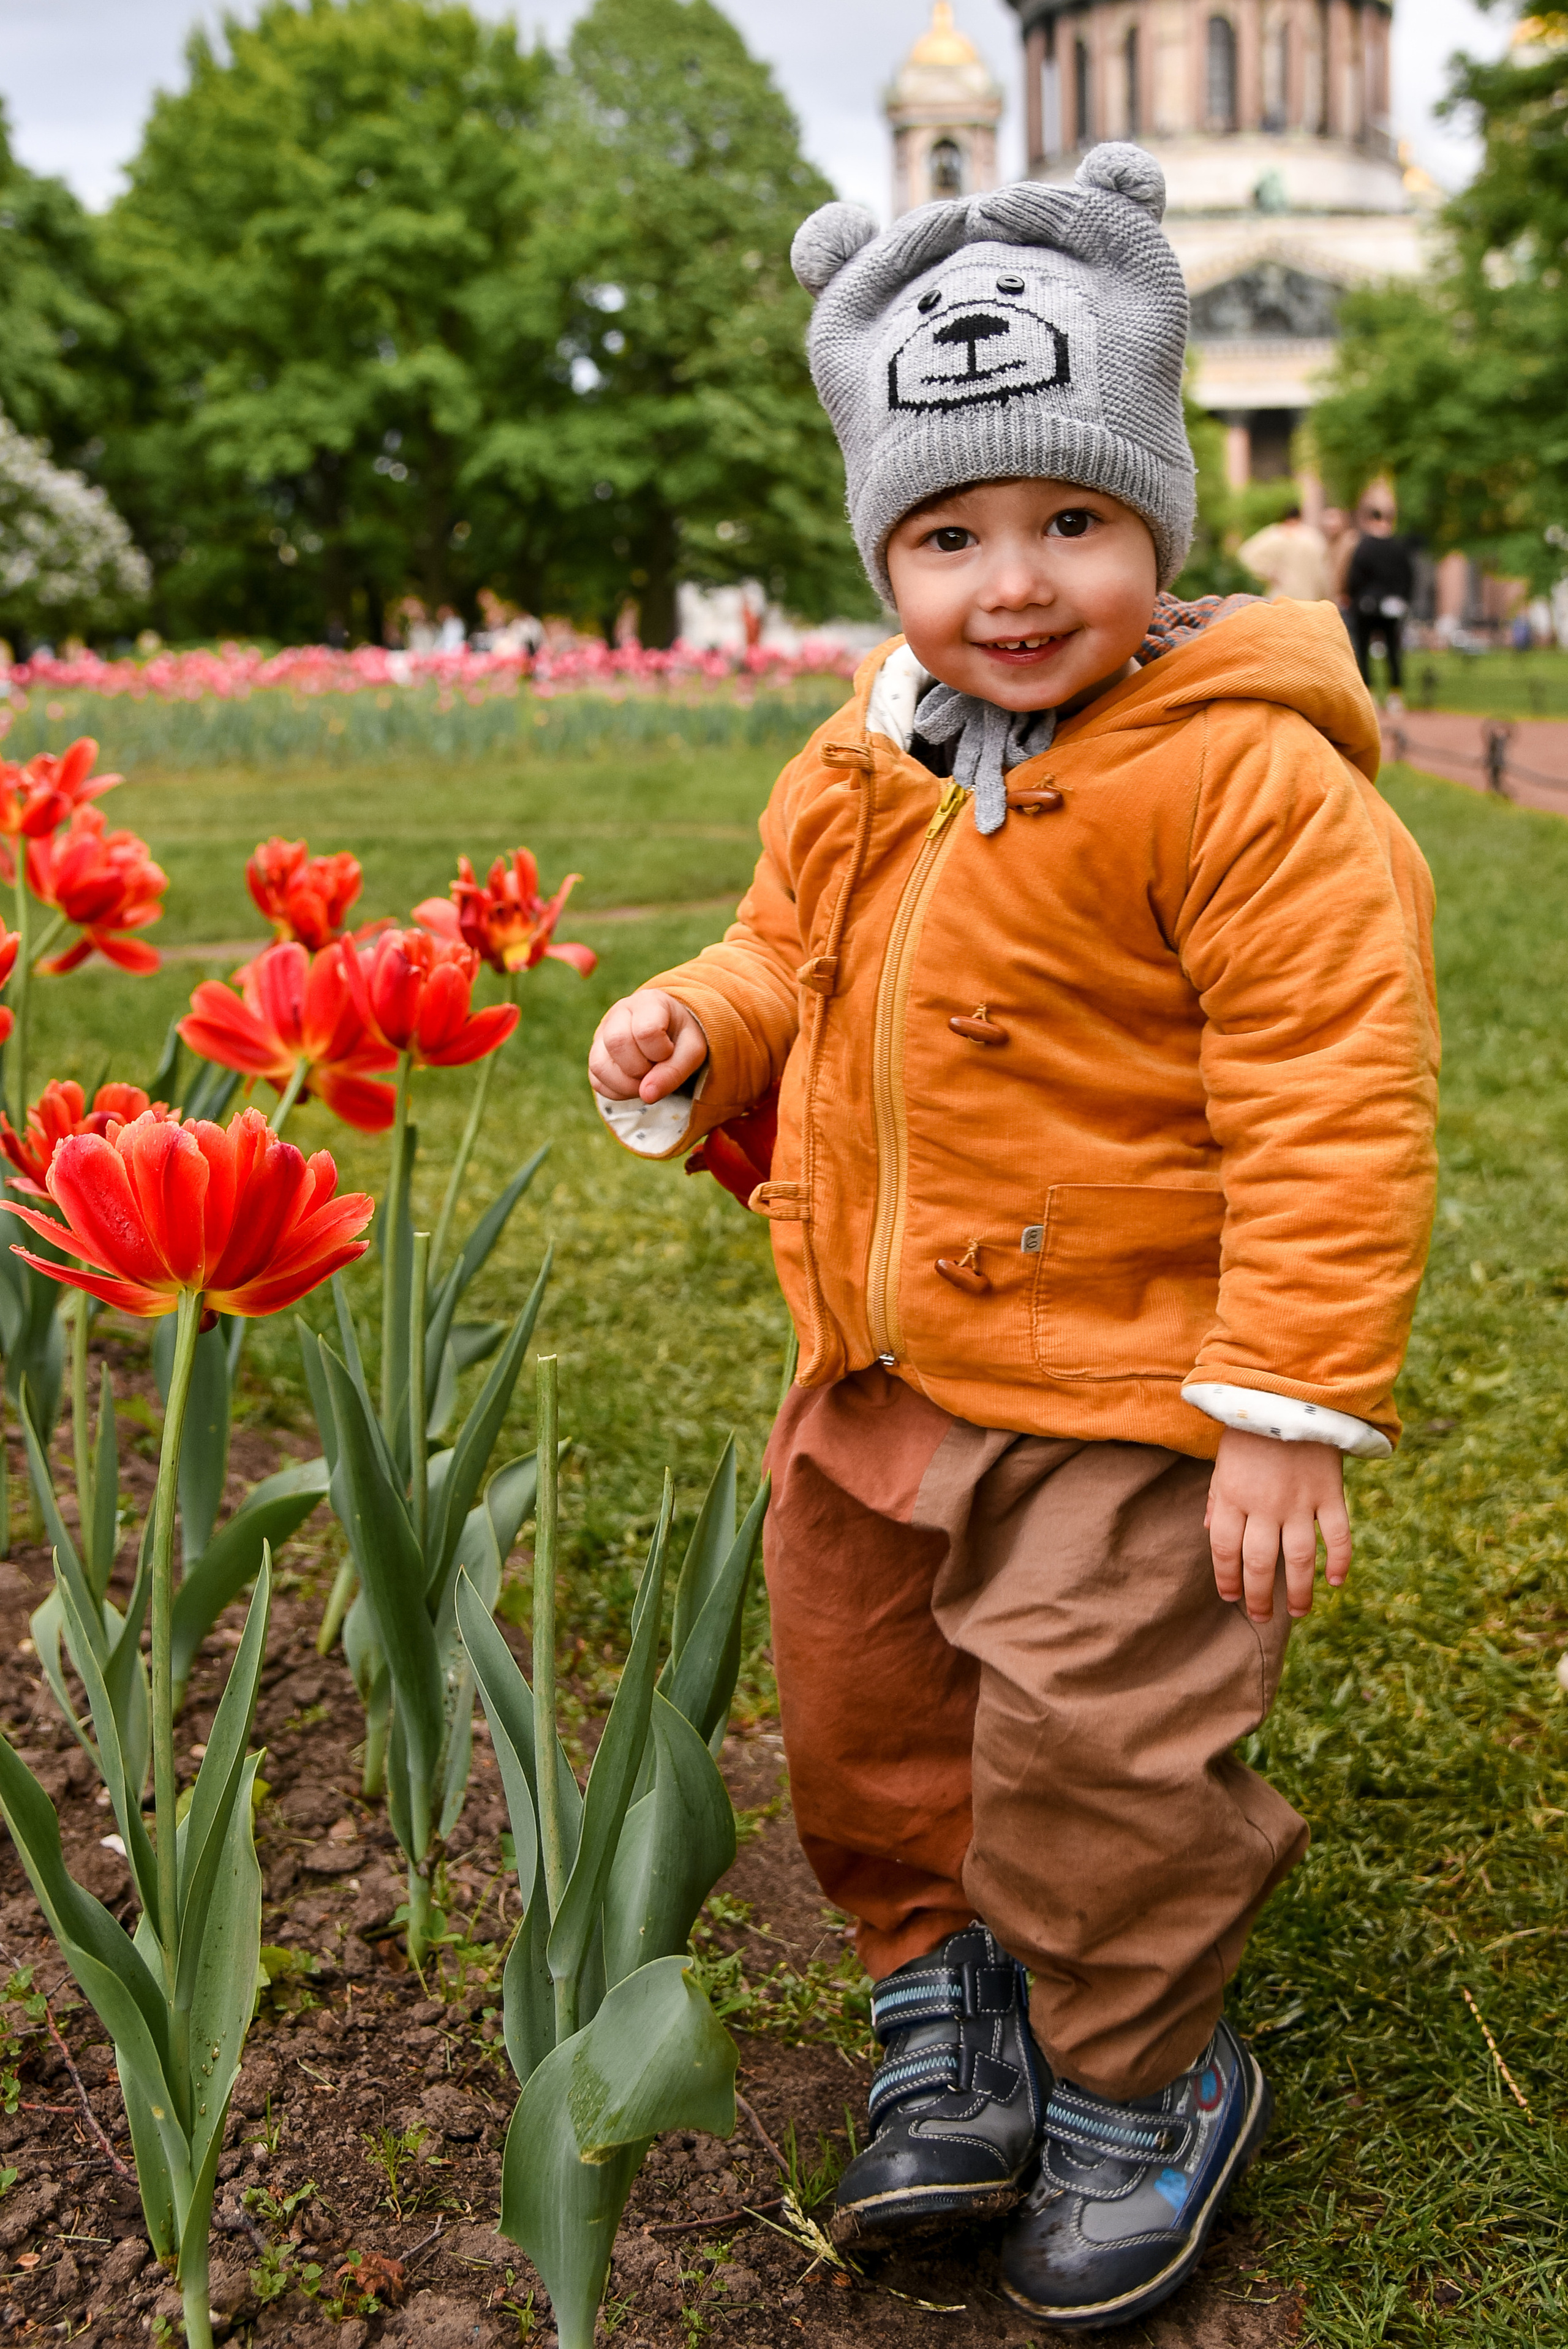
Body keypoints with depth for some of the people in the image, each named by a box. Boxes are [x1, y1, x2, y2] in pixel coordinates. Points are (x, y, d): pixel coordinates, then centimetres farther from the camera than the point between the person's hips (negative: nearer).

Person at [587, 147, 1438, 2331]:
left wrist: (1295, 1409, -22)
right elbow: (795, 956, 21)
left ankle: (1145, 2083, 31)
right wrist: (699, 1027, -2)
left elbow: (1331, 1102, -20)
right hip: (879, 1369, 8)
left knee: (1099, 1767, 2)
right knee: (865, 1716, 20)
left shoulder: (1245, 777, -19)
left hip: (1128, 1397, -7)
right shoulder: (862, 768, 4)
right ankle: (950, 1990, 46)